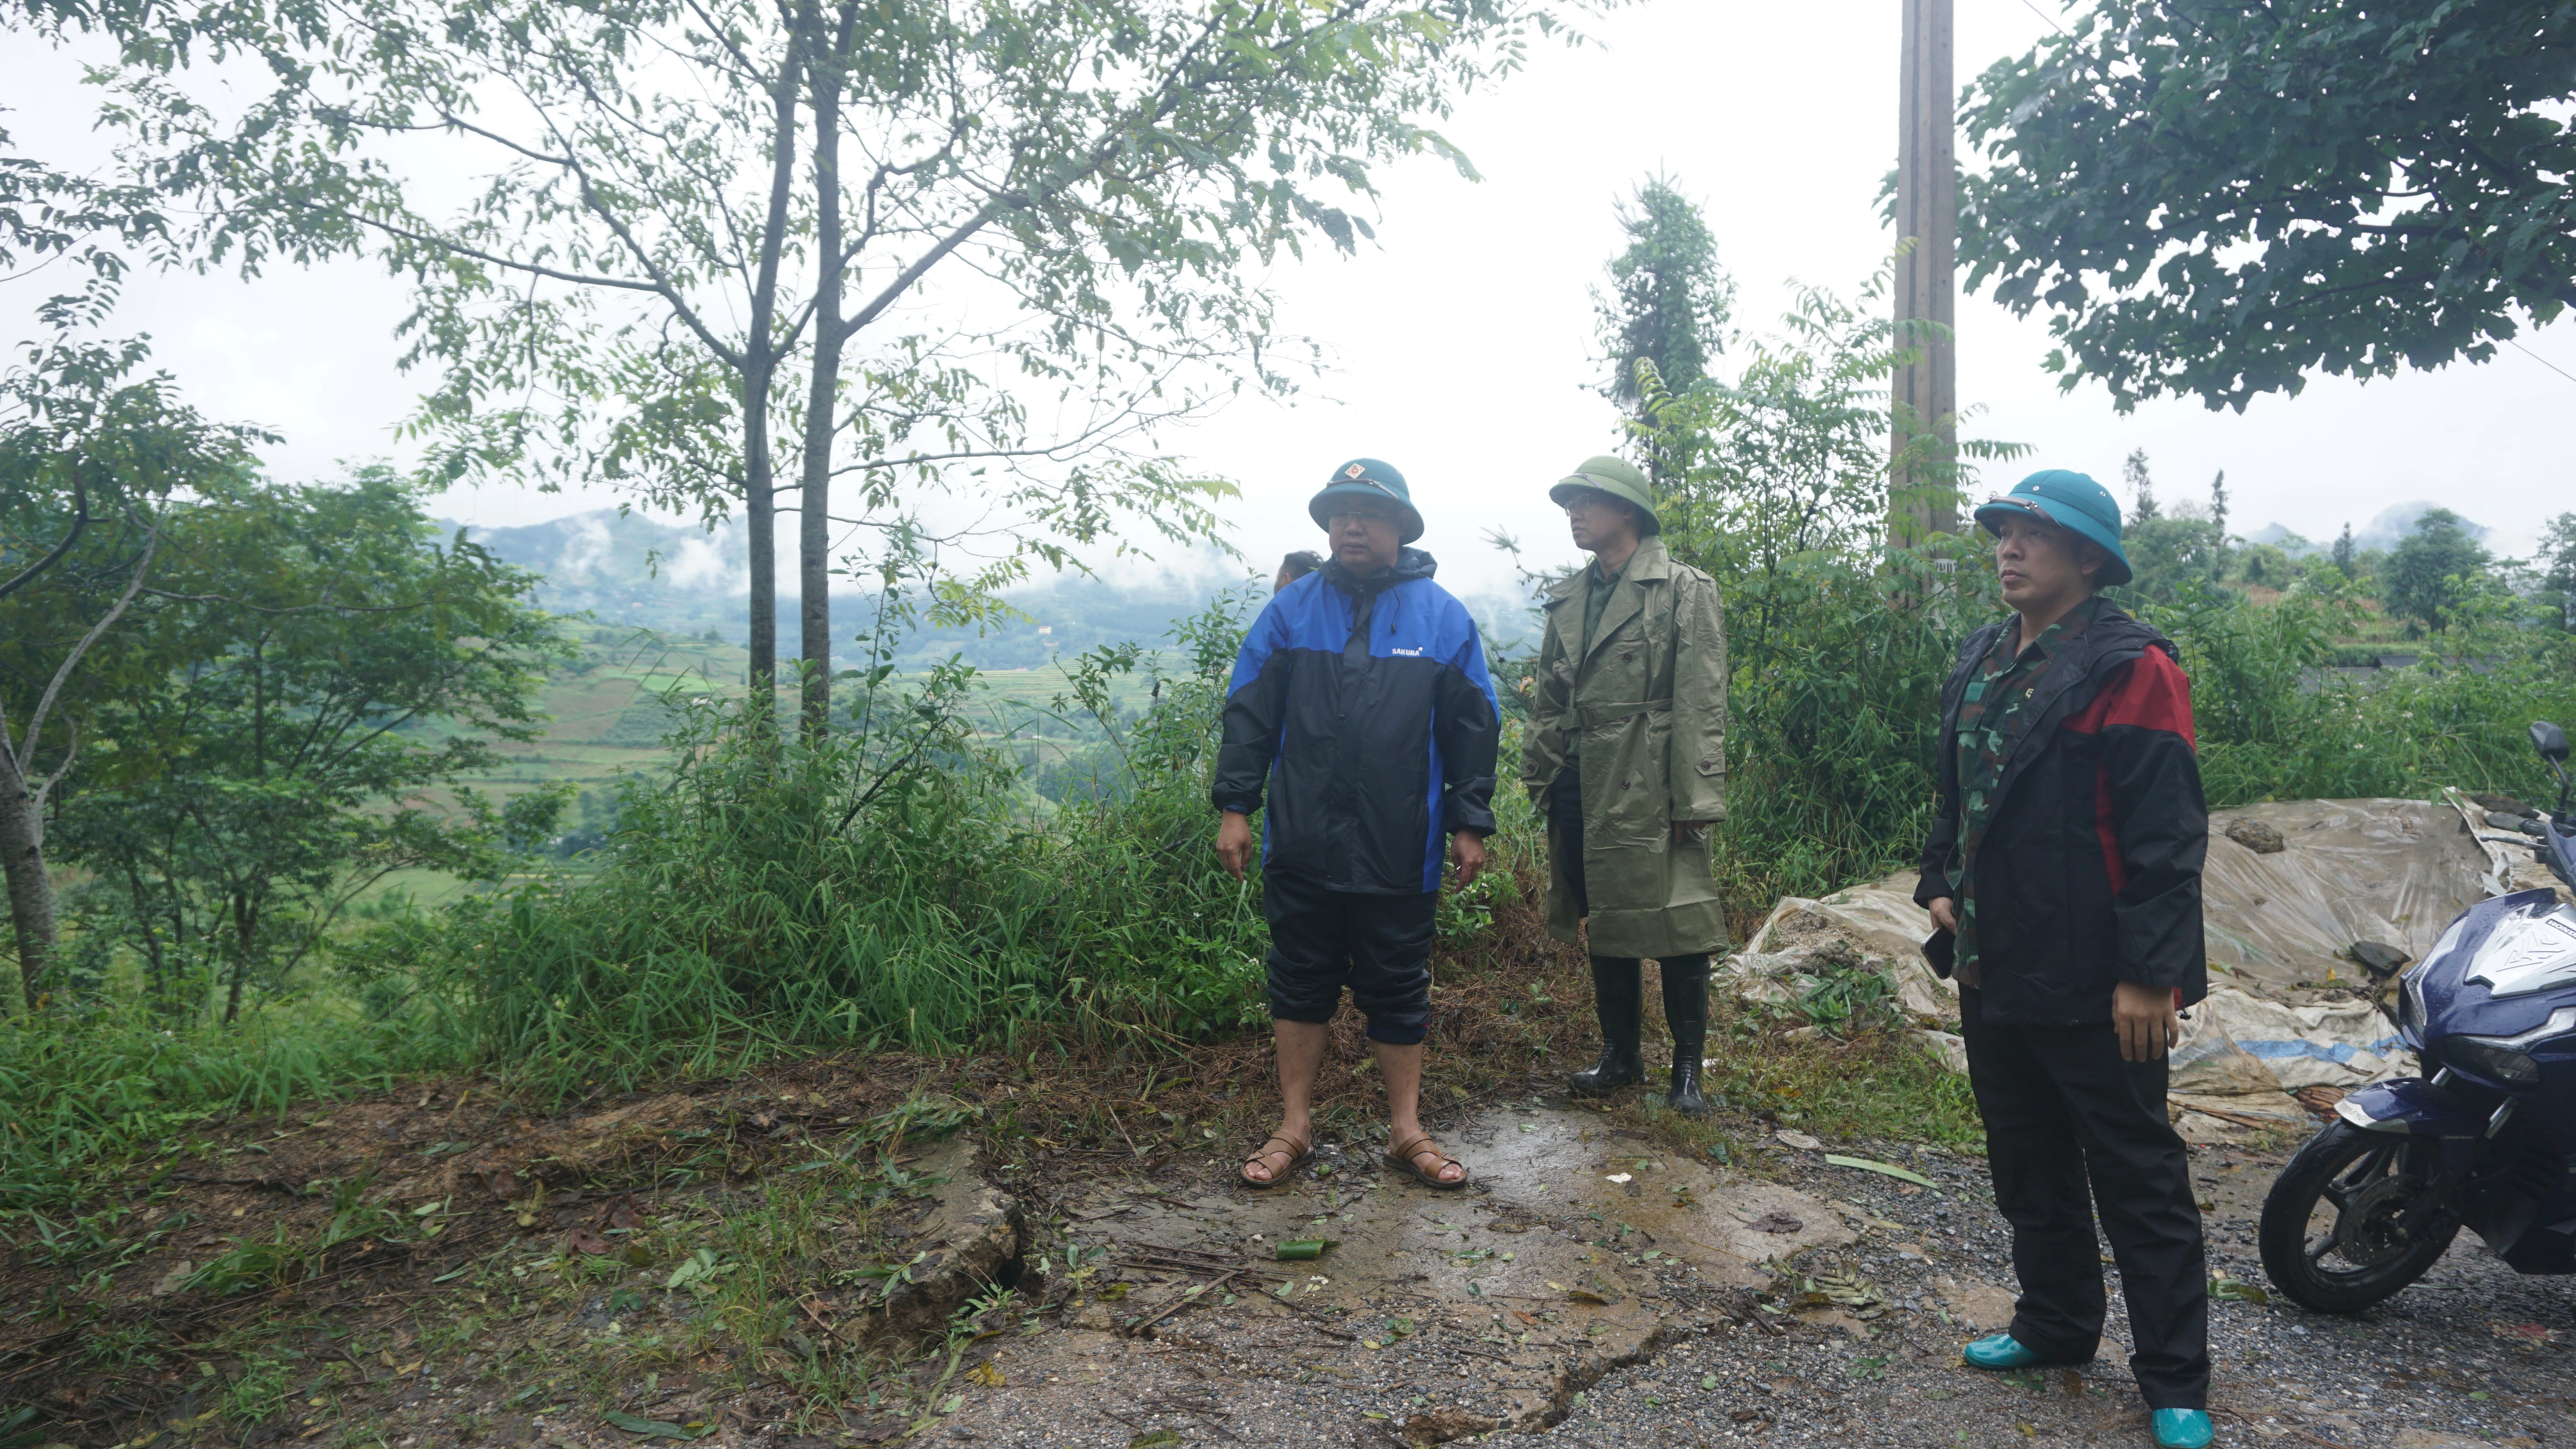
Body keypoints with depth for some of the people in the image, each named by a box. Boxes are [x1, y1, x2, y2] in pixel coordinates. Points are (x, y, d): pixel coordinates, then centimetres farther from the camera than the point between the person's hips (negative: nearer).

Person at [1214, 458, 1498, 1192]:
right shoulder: (1292, 608, 3)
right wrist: (1235, 806, 0)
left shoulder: (1442, 618, 2)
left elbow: (1472, 731, 6)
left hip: (1399, 852, -1)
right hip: (1302, 846, 1)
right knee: (1301, 983, 11)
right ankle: (1295, 1126, 25)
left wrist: (1469, 824, 4)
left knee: (1399, 991, 10)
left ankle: (1407, 1131, 25)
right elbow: (1249, 713, 4)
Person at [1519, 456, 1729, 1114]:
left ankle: (1688, 1065, 13)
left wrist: (1693, 797, -14)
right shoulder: (1568, 599, 16)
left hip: (1650, 786, -6)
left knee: (1673, 919, -1)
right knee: (1601, 920, 12)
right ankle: (1621, 1054, 26)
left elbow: (1701, 704, -9)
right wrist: (1541, 777, 12)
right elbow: (1548, 700, 19)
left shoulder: (1685, 590, -3)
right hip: (1583, 784, 6)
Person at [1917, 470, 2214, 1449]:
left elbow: (2165, 835, -17)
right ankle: (2055, 1324, 37)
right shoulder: (1982, 661, 10)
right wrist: (1942, 887, 7)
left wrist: (2148, 975, -19)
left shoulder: (2128, 667, -13)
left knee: (2138, 1184, 6)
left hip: (2093, 988, -8)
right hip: (1995, 973, 8)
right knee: (2027, 1167, 20)